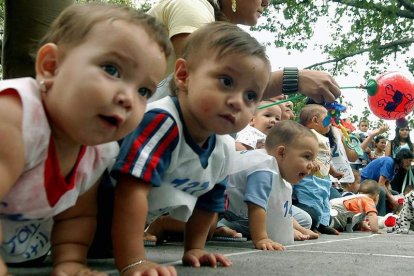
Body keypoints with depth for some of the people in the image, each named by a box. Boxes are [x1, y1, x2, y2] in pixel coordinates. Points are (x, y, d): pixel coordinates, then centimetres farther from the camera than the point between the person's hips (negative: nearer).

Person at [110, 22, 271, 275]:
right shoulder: (161, 123, -39)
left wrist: (194, 249, 6)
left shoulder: (226, 151, -11)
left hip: (140, 218, 7)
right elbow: (131, 190, -46)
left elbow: (208, 201, 6)